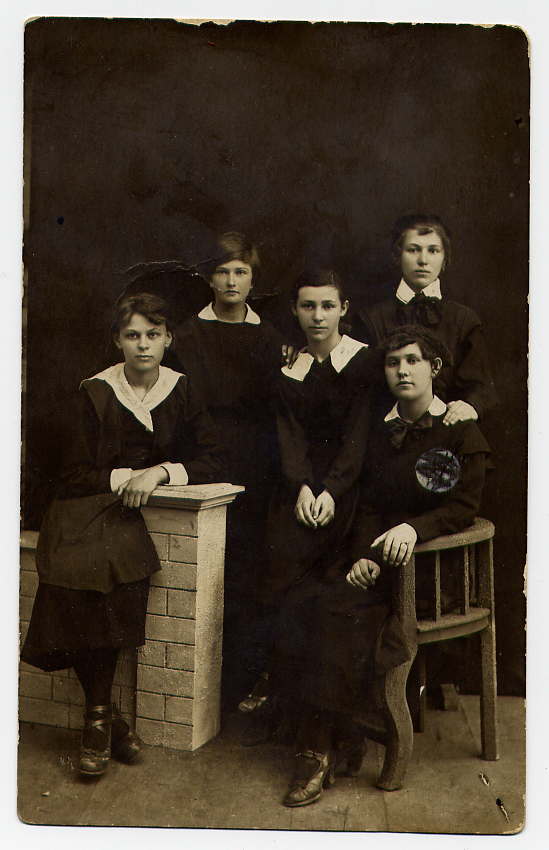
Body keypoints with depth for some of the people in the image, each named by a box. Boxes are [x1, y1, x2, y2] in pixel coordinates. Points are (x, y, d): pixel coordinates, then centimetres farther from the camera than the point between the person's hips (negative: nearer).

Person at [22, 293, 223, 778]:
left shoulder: (181, 391, 7)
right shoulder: (96, 392, 2)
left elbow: (212, 463, 2)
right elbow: (75, 475, 0)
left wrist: (160, 472, -12)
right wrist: (126, 477, -12)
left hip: (138, 516, 1)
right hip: (84, 509, -1)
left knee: (122, 565, -31)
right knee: (79, 571, -31)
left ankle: (99, 715, -14)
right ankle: (104, 713, -15)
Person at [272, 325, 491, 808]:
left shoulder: (462, 432, 1)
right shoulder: (382, 428, 16)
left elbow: (464, 508, -7)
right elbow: (368, 505, 10)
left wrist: (413, 527, -25)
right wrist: (363, 556, -8)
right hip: (377, 555, 5)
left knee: (342, 607, -28)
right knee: (303, 603, -22)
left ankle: (324, 753, -17)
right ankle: (321, 745, -16)